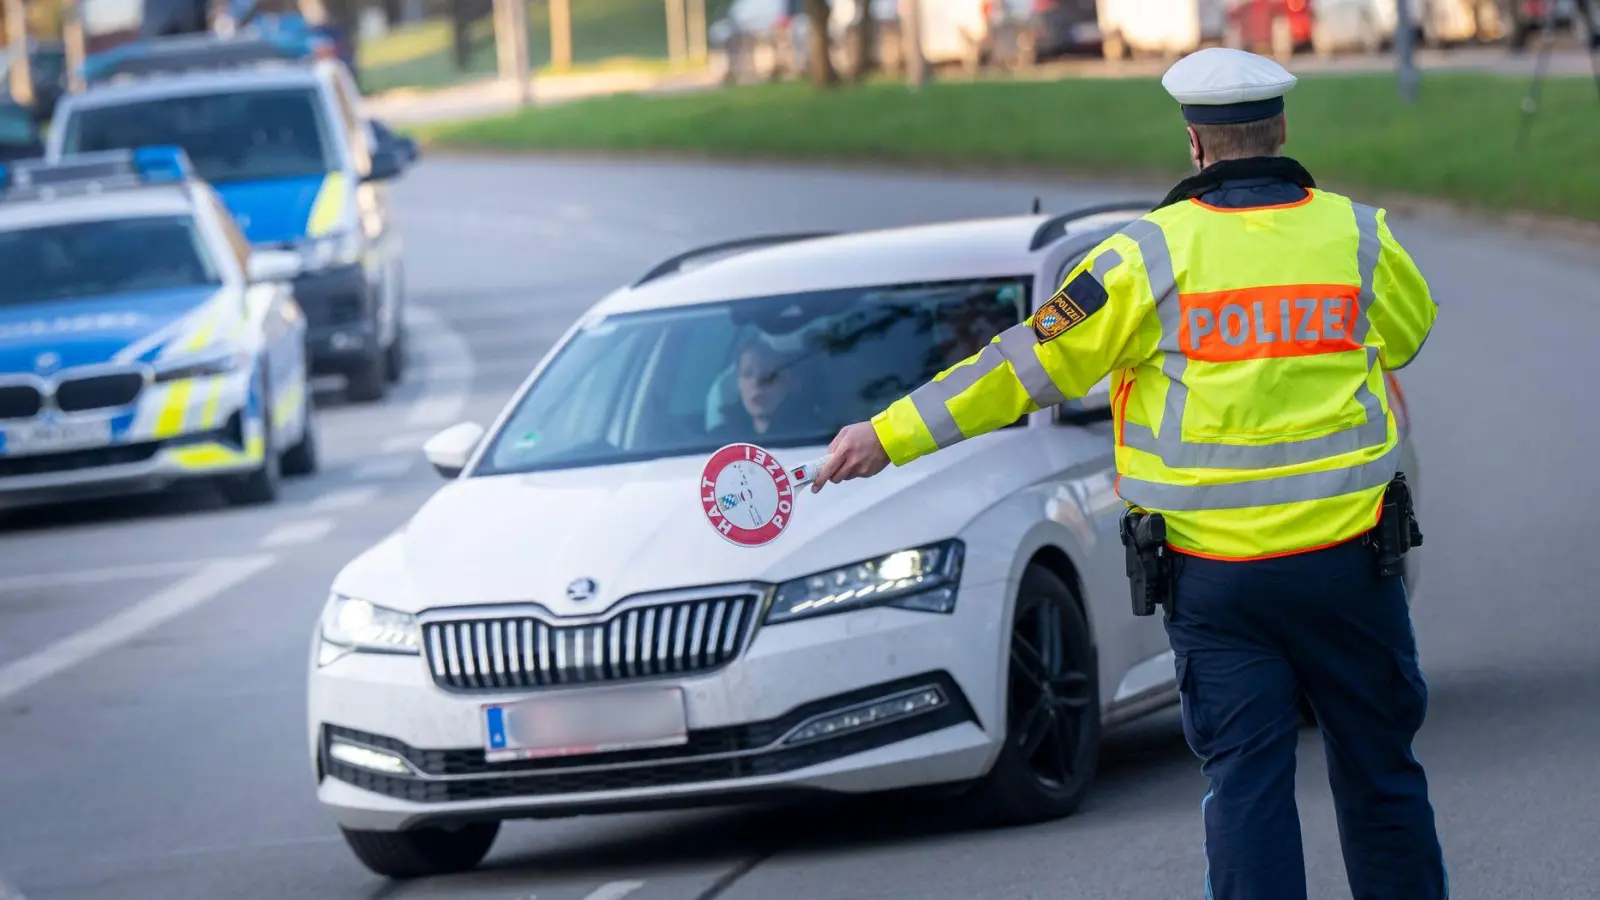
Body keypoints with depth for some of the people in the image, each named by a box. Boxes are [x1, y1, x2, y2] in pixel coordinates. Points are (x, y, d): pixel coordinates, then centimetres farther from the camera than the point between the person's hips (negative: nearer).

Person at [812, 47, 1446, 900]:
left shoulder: (1152, 253, -7)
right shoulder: (1360, 236, 1)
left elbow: (1028, 363, -5)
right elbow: (1407, 333, 21)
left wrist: (891, 435, 0)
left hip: (1213, 572, -1)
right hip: (1345, 559, 1)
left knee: (1244, 781, 1)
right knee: (1379, 774, 11)